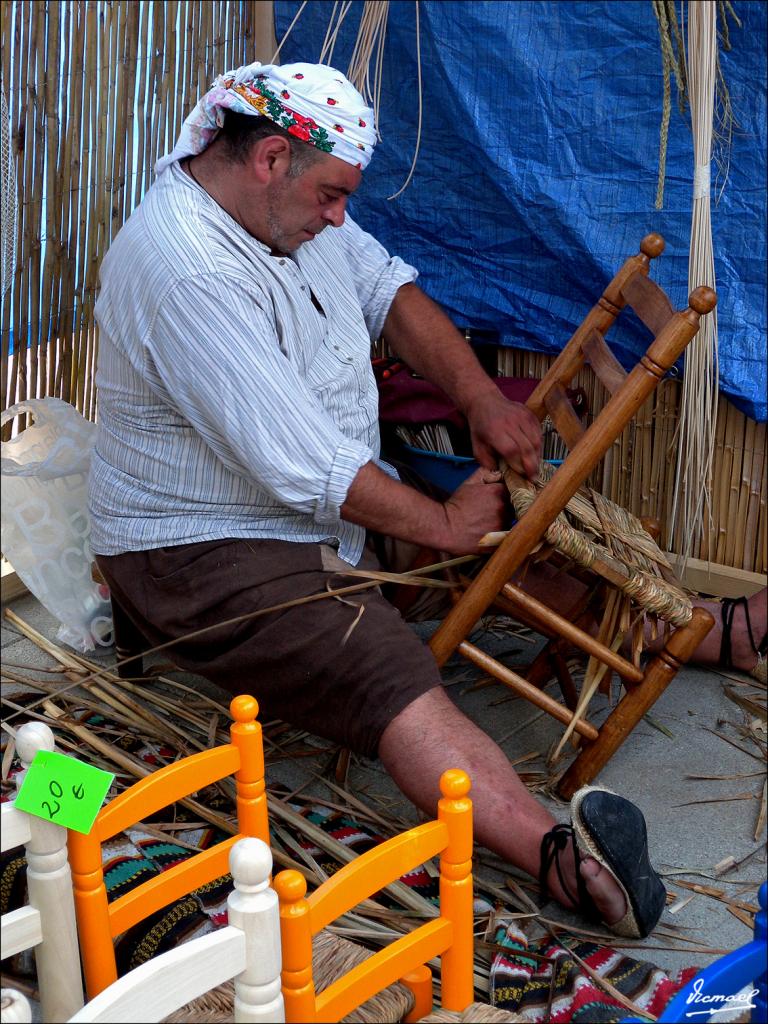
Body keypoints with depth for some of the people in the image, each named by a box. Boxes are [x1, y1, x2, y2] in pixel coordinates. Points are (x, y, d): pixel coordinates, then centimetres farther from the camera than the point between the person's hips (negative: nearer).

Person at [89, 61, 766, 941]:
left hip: (333, 500, 9)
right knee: (391, 678, -32)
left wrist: (481, 396, -7)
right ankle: (557, 853, -49)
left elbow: (389, 291, 10)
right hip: (208, 549, -9)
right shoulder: (187, 271, -28)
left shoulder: (288, 205, 2)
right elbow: (306, 467, -29)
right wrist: (442, 524, -17)